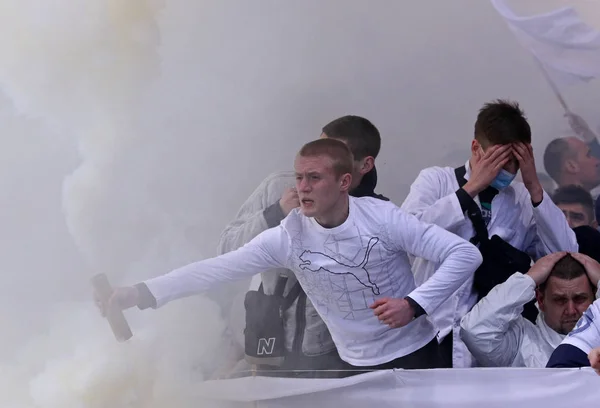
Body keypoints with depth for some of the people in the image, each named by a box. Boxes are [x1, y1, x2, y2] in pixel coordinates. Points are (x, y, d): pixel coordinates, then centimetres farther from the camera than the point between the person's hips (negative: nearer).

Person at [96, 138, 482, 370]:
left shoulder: (382, 218, -18)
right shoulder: (288, 237, -11)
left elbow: (465, 254, -18)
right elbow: (217, 269, -16)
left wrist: (414, 304, -29)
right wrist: (142, 292, -26)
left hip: (416, 353, -3)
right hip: (358, 365, 3)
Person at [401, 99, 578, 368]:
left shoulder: (524, 199, 7)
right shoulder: (435, 180, 4)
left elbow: (565, 256, -4)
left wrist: (534, 189, -8)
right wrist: (470, 188, -13)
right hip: (430, 331, -2)